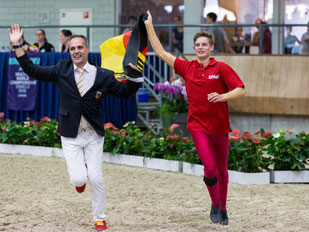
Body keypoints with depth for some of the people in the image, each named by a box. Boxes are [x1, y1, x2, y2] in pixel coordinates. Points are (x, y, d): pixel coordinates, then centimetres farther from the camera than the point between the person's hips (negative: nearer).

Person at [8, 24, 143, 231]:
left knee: (96, 178, -4)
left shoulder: (103, 75, -1)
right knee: (78, 179, -11)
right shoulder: (62, 71, 1)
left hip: (94, 135, 0)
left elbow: (125, 91, 5)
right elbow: (32, 70, 2)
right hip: (70, 136, 0)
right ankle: (80, 172, 29)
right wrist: (17, 45, -3)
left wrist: (134, 75, -14)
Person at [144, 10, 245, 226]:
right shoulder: (187, 67, 3)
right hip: (198, 126, 0)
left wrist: (222, 96, -26)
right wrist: (149, 27, 8)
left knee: (222, 169, 12)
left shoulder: (221, 68, -4)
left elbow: (240, 89, -8)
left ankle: (223, 209, 28)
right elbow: (161, 52, 8)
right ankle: (215, 204, 9)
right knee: (210, 168, -13)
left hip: (220, 126, 0)